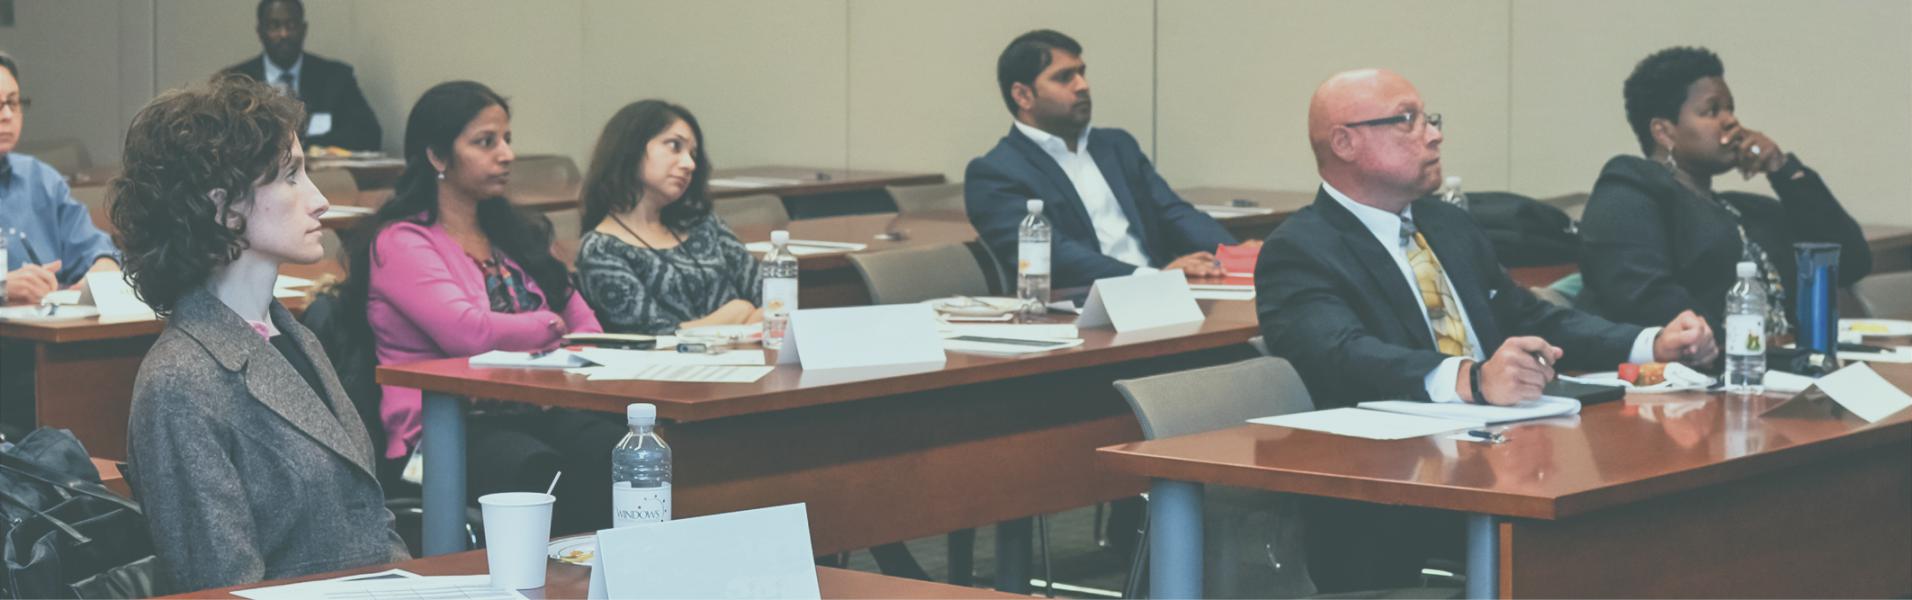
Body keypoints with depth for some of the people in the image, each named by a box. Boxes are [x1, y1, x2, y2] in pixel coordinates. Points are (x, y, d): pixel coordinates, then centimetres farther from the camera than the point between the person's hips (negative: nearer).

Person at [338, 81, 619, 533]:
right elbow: (468, 333, -16)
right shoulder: (400, 243, 0)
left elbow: (587, 327, 20)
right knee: (540, 472, -40)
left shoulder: (515, 234, 25)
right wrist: (549, 327, 2)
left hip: (533, 414, 6)